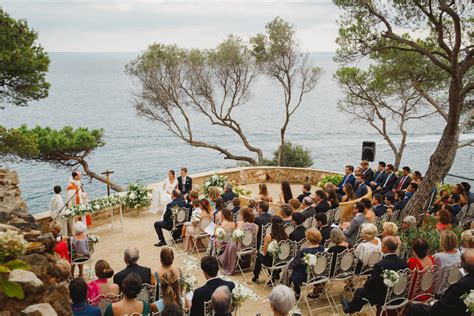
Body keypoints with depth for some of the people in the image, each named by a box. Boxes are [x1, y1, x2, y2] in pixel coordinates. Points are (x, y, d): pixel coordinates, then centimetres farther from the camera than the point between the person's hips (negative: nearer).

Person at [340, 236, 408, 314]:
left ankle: (350, 308, 44)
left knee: (360, 291, 18)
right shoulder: (403, 263, -12)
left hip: (383, 298, -6)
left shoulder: (379, 265, -31)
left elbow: (370, 285, -18)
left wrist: (365, 284, 5)